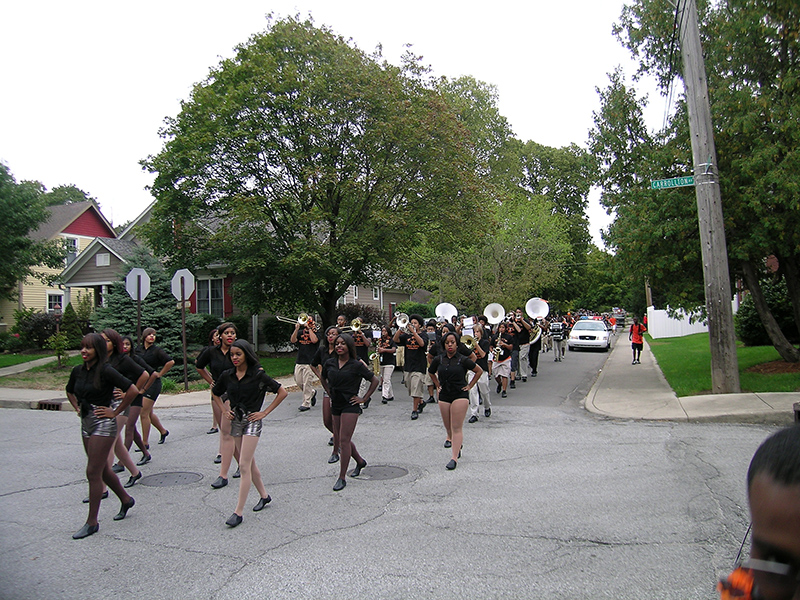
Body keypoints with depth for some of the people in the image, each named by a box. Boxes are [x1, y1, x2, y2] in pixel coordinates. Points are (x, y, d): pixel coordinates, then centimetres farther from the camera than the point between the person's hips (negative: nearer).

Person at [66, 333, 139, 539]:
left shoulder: (106, 371, -17)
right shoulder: (78, 371, 4)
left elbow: (132, 390, -23)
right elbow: (70, 391, 26)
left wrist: (115, 412, -16)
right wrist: (78, 408, 11)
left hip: (103, 424, -8)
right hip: (86, 423, 8)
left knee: (93, 472, -5)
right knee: (103, 469, 17)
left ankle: (92, 522, 6)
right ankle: (126, 499, 37)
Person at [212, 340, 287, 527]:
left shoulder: (258, 375, -12)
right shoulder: (227, 376, 2)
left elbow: (282, 392, -9)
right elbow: (216, 395, 21)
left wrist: (265, 412, -10)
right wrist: (224, 411, 7)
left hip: (252, 421, -6)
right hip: (235, 421, 6)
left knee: (244, 465, -9)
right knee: (249, 463, 14)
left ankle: (238, 512, -5)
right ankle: (264, 495, 33)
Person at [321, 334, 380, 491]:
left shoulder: (356, 365, -10)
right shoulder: (329, 363, 3)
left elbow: (375, 380, -3)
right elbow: (323, 379, 24)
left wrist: (364, 398, -6)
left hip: (350, 405, -6)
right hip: (335, 405, 6)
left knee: (344, 440, -9)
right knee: (341, 439, 14)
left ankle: (342, 478, -2)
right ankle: (360, 461, 39)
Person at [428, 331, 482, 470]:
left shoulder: (462, 360, -7)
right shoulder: (439, 359, 2)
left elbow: (479, 371, 4)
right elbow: (431, 372, 23)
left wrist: (469, 386, 2)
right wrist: (437, 385, 15)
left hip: (460, 395, -4)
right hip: (444, 395, 4)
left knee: (457, 427, -8)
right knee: (448, 426, 13)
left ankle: (455, 457, -8)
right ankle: (450, 438, 46)